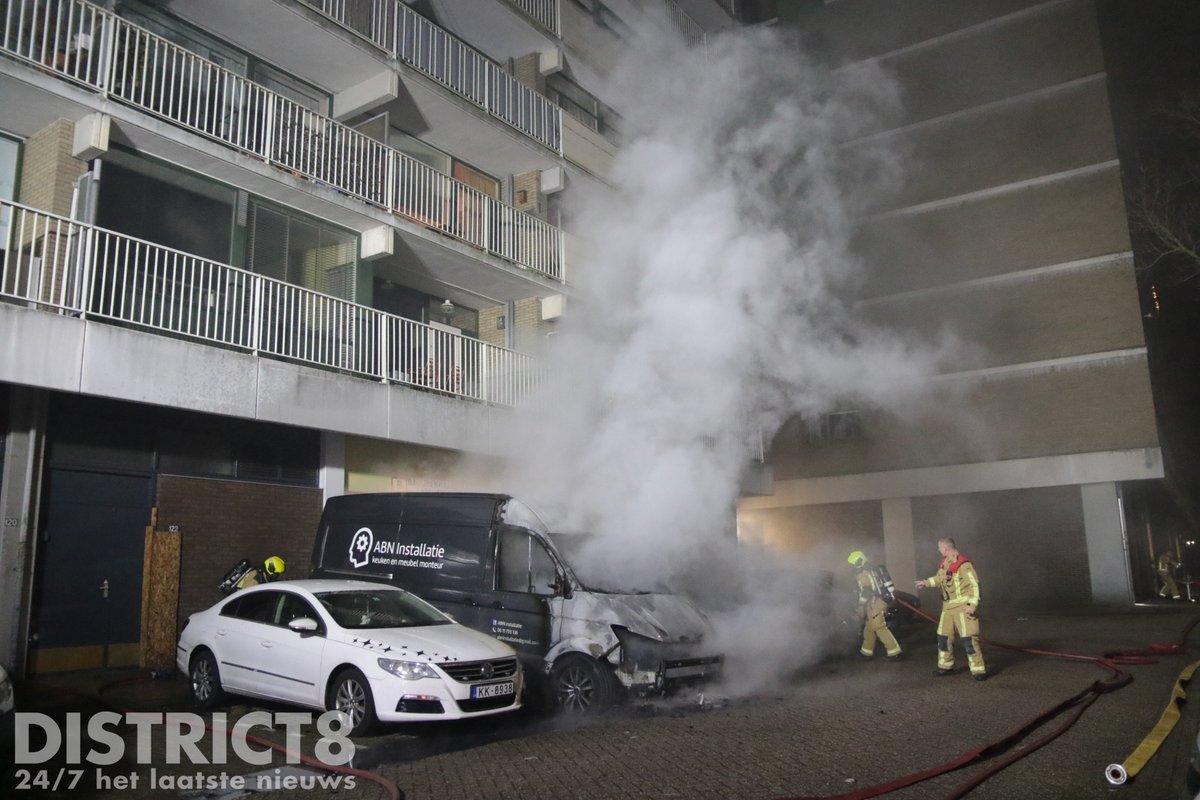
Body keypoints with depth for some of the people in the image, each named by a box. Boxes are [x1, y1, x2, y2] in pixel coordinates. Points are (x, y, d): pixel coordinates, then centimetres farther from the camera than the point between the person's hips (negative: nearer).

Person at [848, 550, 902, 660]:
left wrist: (860, 606, -10)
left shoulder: (863, 574, -12)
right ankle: (866, 651, 23)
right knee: (869, 628, 15)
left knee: (880, 628, -11)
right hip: (877, 602, 10)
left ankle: (894, 651, -14)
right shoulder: (870, 572, 19)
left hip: (874, 604, -10)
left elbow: (866, 592, -19)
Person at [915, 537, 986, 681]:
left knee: (968, 639, -10)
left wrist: (973, 605, -22)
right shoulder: (944, 563, 8)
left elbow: (974, 585, -19)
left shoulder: (963, 564, -19)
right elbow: (940, 578, 25)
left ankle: (978, 670, -1)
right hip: (948, 607, 9)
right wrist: (926, 582, 24)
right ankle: (945, 666, 28)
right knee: (943, 637, 14)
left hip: (963, 607, -9)